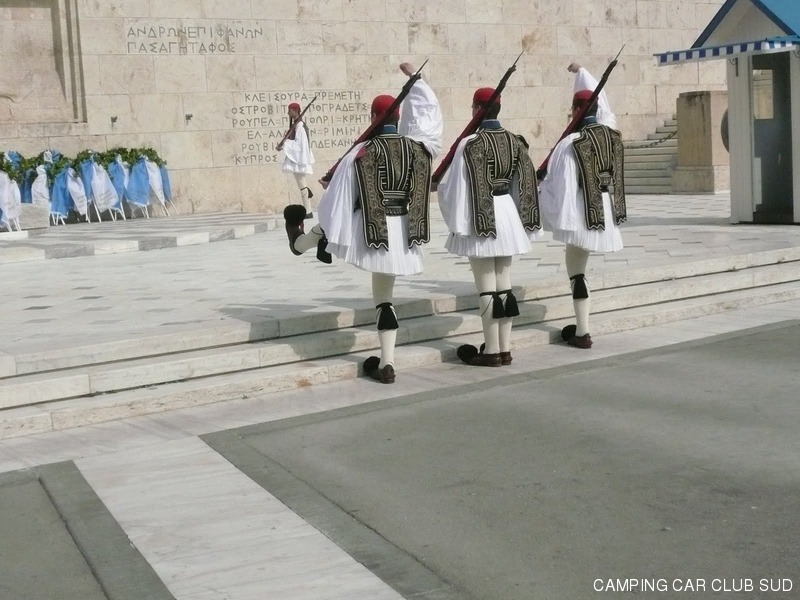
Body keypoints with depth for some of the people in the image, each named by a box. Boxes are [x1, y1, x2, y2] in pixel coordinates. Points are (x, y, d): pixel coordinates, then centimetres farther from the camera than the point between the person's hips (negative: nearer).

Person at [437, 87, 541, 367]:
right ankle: (505, 349, 17)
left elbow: (457, 186, -14)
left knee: (486, 288, 0)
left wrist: (457, 222, -8)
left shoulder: (471, 144, -13)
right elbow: (526, 185, 7)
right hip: (508, 215, 6)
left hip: (481, 218, -6)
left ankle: (491, 351, 5)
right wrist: (525, 221, 13)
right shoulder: (514, 141, 5)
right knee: (504, 285, 12)